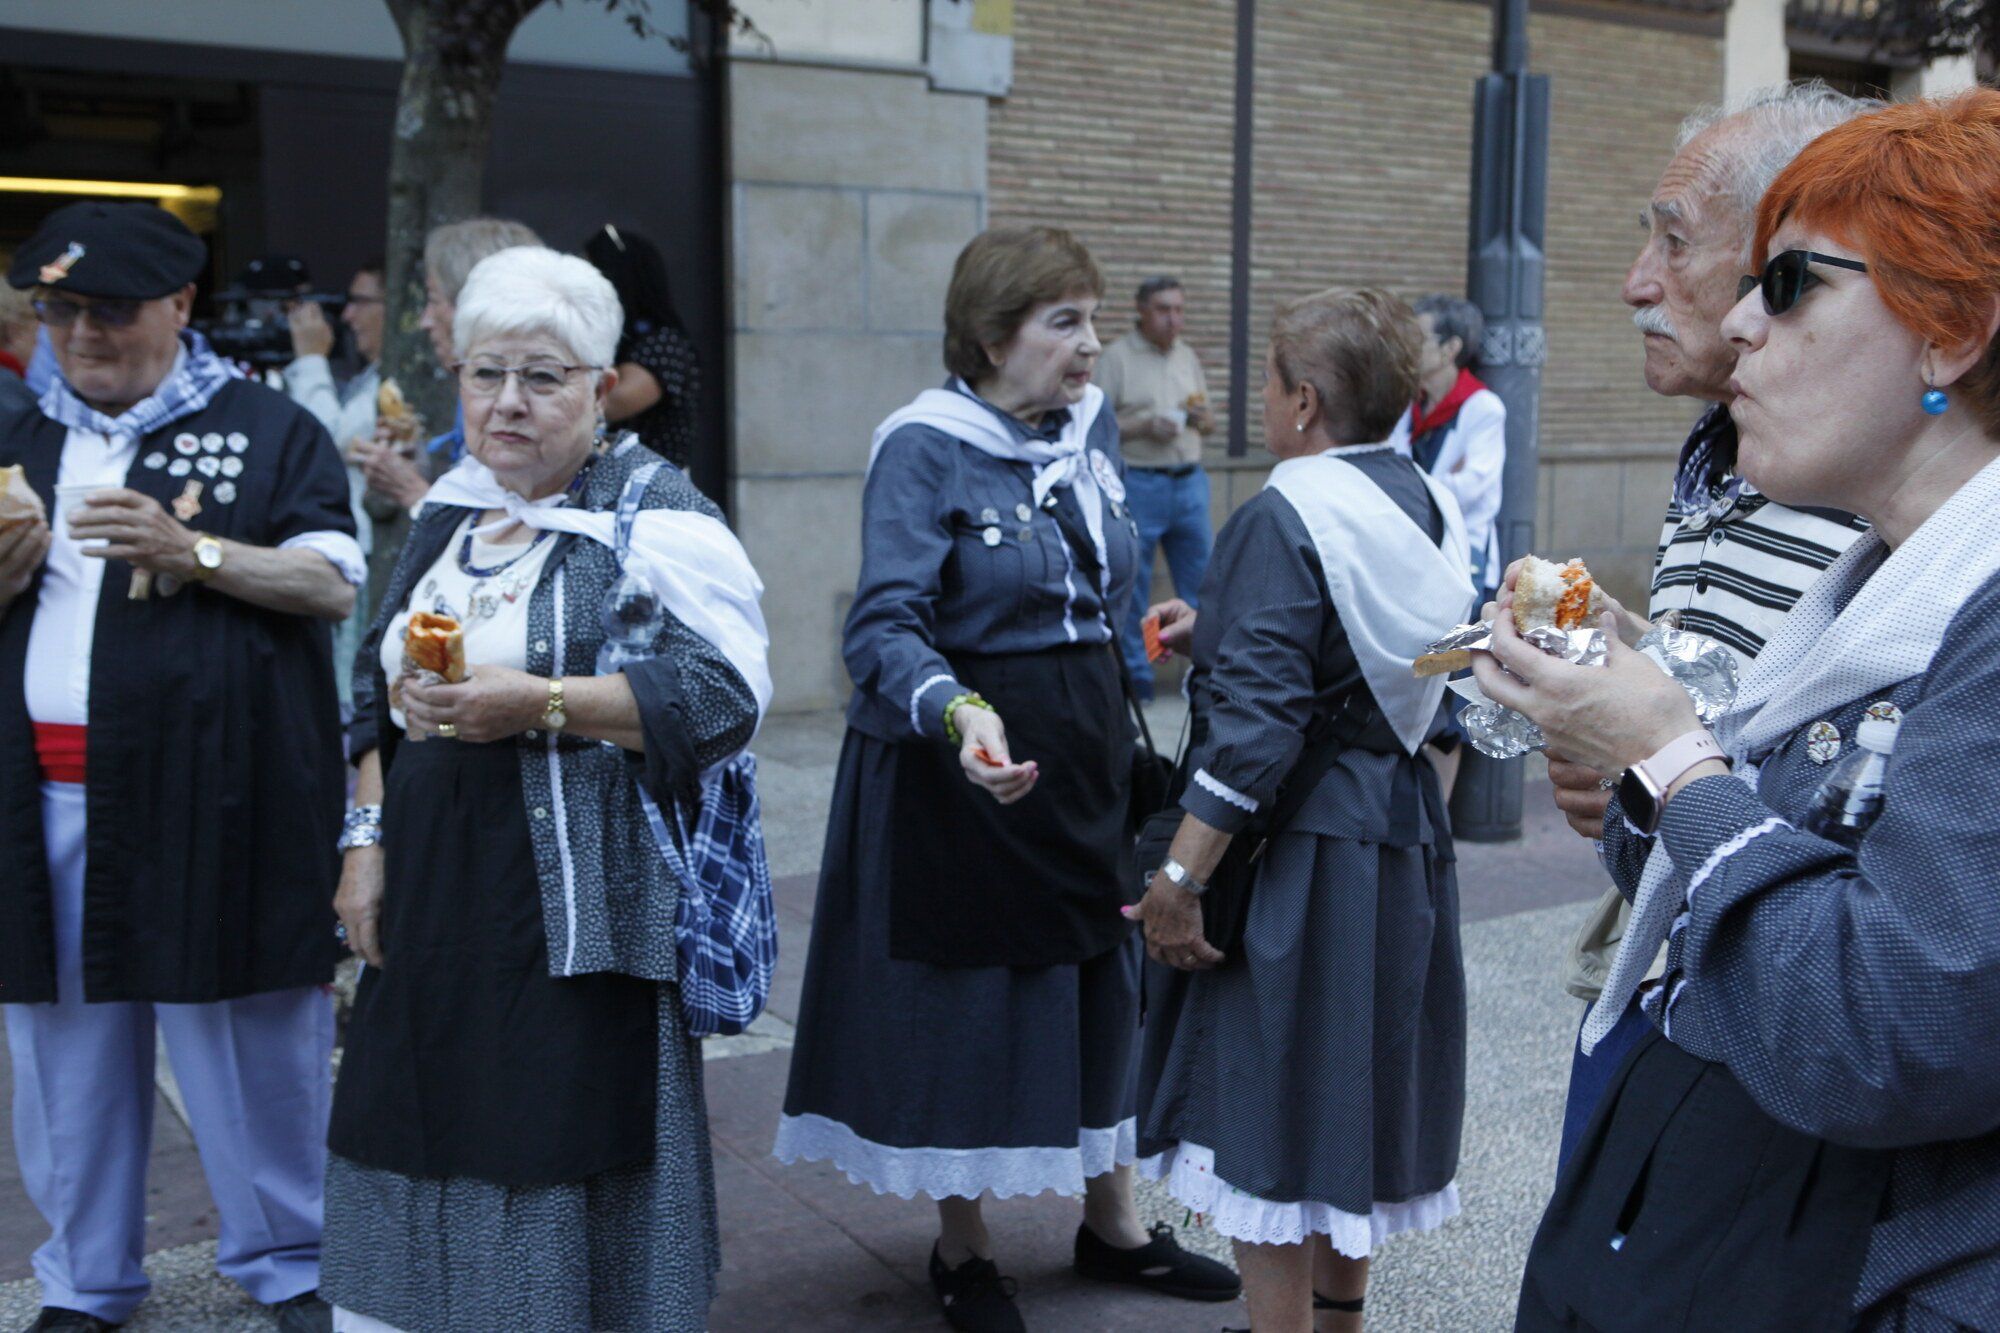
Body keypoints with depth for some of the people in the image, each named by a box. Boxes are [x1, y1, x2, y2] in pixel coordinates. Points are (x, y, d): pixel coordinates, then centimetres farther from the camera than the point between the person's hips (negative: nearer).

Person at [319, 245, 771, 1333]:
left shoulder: (655, 518, -6)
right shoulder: (448, 515, 16)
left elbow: (724, 694, -17)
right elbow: (380, 691, 22)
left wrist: (542, 703, -24)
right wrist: (367, 840, 12)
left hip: (578, 903, -6)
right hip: (434, 898, 6)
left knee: (566, 1148, -1)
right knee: (427, 1139, 9)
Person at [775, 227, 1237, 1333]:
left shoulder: (1090, 424, 4)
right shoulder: (925, 450, -16)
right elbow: (886, 627, -26)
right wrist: (958, 713, -43)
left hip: (1086, 751, 7)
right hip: (964, 766, -6)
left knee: (1101, 975, 14)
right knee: (968, 996, 5)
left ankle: (1112, 1220, 33)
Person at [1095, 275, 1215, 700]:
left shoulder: (1189, 357, 14)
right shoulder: (1117, 357, -4)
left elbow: (1209, 424, 21)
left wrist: (1202, 419, -2)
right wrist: (1144, 426, -19)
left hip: (1190, 482, 5)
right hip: (1140, 484, -5)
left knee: (1202, 581, 7)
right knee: (1132, 584, 1)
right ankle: (1135, 673, 10)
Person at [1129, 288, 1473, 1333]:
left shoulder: (1282, 521, -19)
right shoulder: (1423, 502, 6)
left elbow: (1257, 723, -25)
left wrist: (1181, 874, -21)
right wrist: (1218, 629, 19)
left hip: (1298, 846, -9)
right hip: (1401, 832, 9)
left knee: (1264, 1126, 3)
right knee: (1353, 1105, 22)